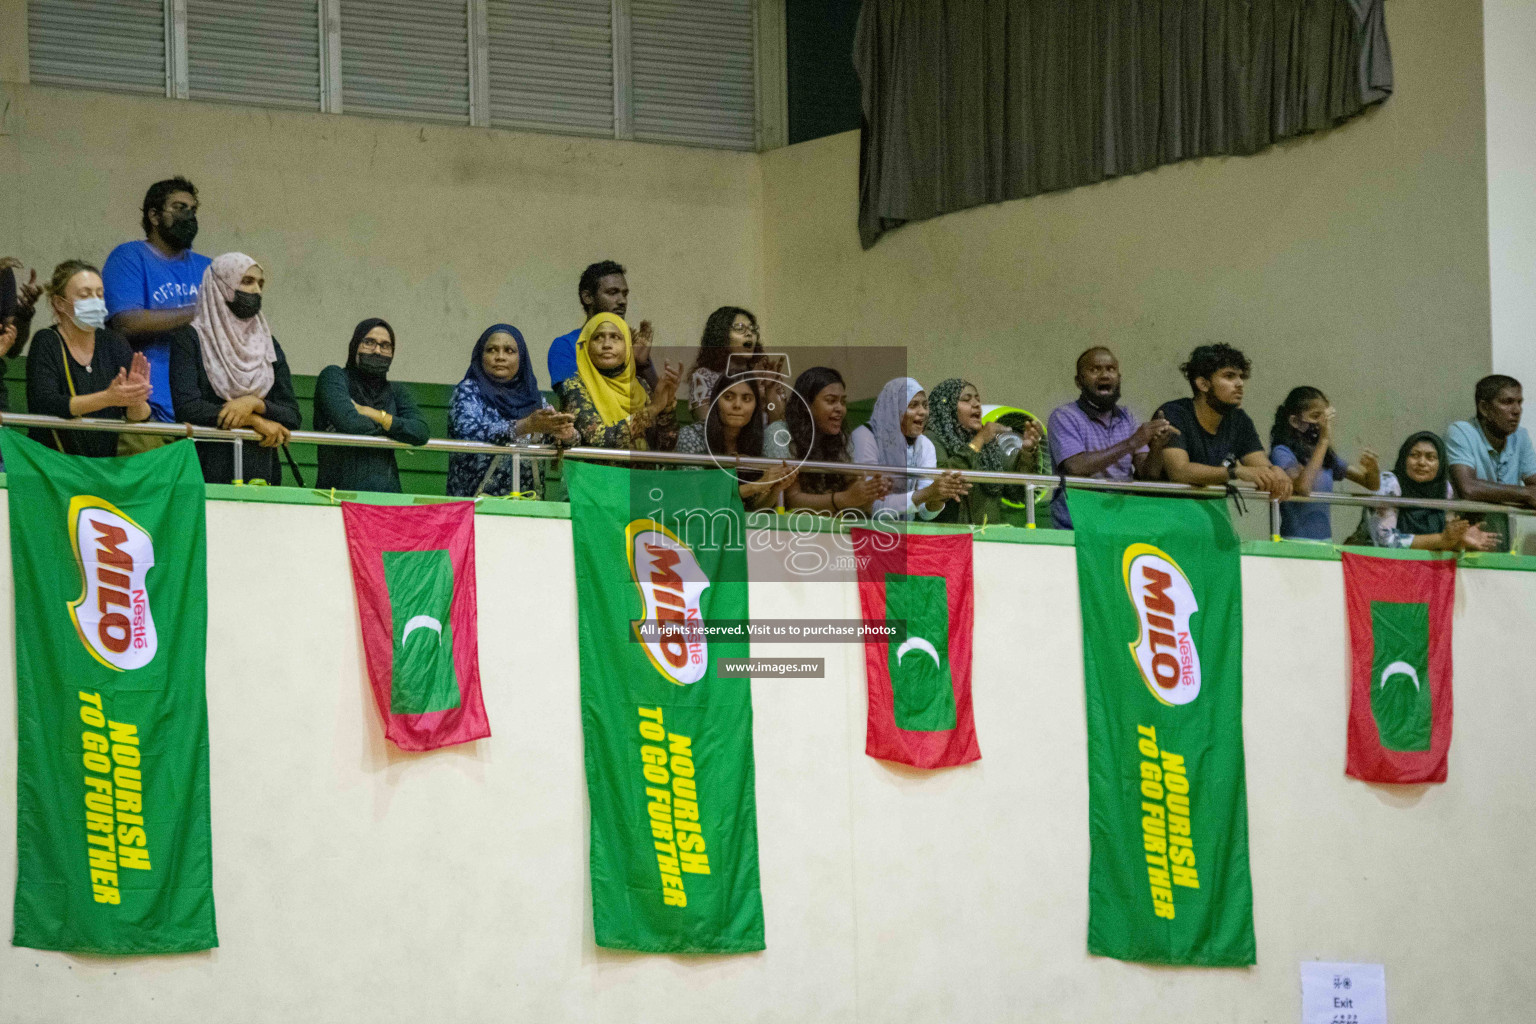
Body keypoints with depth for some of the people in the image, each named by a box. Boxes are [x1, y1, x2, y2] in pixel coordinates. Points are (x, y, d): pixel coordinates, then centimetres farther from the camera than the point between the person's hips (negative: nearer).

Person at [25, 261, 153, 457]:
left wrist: (136, 400, -20)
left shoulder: (114, 343, 9)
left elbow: (140, 417, 3)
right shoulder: (46, 343, -2)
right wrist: (107, 398, -27)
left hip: (107, 462, 4)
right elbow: (42, 405, -18)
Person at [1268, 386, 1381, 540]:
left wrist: (1372, 468, -7)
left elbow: (1372, 484, 18)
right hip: (1296, 541, -6)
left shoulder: (1327, 456, 14)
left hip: (1325, 540, 6)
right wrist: (1324, 440, -19)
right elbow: (1302, 487, -26)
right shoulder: (1282, 453, -6)